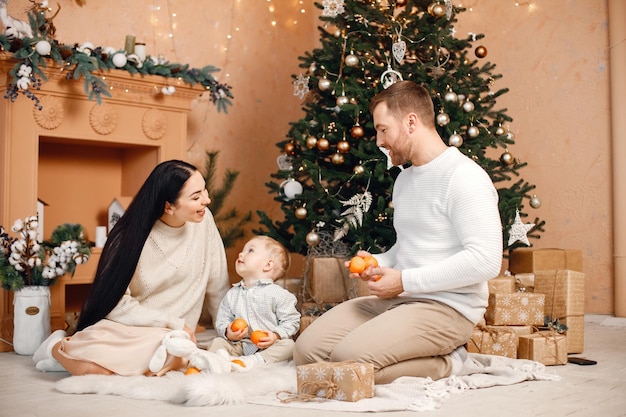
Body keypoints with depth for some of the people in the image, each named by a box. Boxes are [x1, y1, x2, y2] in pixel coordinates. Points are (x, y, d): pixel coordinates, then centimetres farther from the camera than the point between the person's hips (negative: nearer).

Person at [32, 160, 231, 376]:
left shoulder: (204, 221, -5)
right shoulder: (132, 236, -15)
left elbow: (218, 285, 5)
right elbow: (117, 304, -12)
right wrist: (173, 323, -14)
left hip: (167, 334, 4)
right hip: (122, 326, -4)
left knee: (177, 356, -34)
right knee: (93, 369, -35)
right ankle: (58, 347, 4)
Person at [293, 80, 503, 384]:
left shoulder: (463, 176, -13)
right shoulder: (404, 179, 18)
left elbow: (486, 260, -22)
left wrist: (404, 280, -19)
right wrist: (378, 263, 6)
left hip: (448, 308, -9)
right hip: (398, 300, 9)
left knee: (348, 359, -27)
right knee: (307, 351, -4)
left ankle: (447, 364, -5)